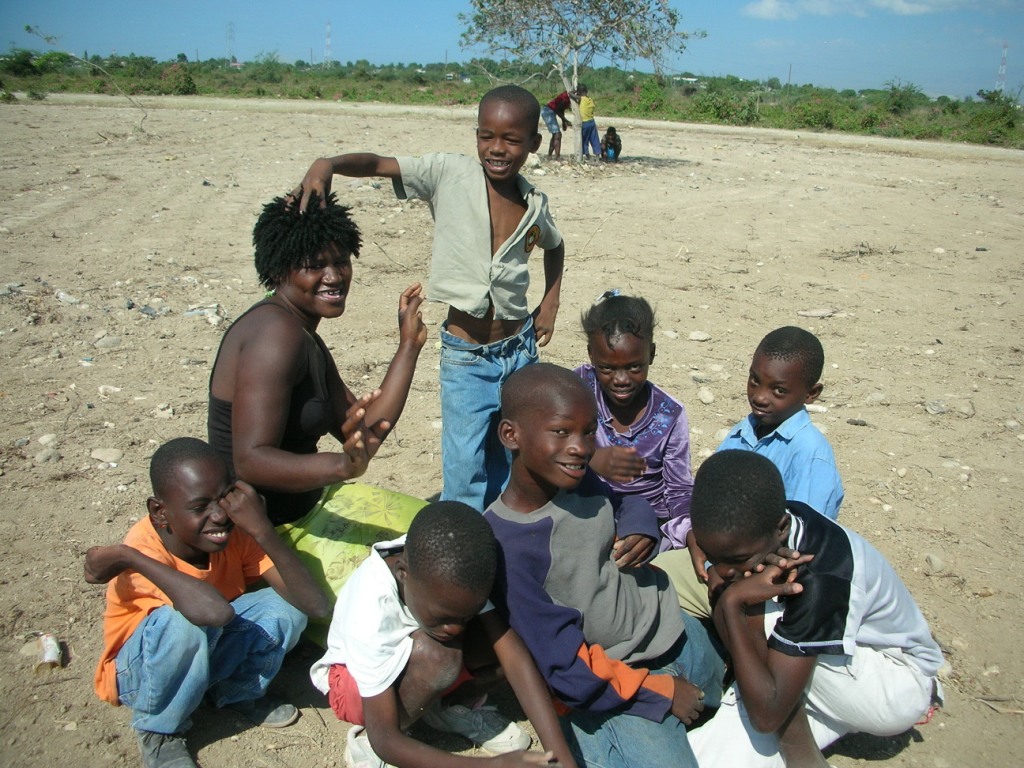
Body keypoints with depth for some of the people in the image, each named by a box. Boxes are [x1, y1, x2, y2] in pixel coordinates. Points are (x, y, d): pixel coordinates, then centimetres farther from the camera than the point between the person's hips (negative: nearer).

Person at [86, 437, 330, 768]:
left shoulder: (235, 533, -19)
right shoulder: (144, 548, -32)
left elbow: (315, 605, -30)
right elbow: (214, 610, -54)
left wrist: (263, 530, -37)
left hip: (207, 654, 4)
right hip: (141, 673, -4)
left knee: (287, 604, -21)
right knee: (188, 622, -36)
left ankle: (237, 691, 7)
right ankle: (158, 731, -8)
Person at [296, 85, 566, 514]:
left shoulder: (534, 204, 1)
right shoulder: (449, 175, -10)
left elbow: (553, 246, 22)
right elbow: (376, 164, -15)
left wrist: (549, 306, 12)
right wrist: (328, 163, -35)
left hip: (519, 350, 4)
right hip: (465, 356, -3)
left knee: (513, 461, 16)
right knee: (465, 470, -1)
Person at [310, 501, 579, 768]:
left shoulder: (448, 572, -28)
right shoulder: (371, 615, -40)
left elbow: (515, 656, -29)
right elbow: (385, 739, -35)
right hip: (353, 680, -4)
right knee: (438, 655, -37)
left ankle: (451, 708, 5)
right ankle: (365, 744, -9)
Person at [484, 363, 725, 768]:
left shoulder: (579, 478, -11)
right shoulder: (505, 547, -28)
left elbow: (624, 505, 10)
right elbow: (565, 666, -23)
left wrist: (640, 525, -14)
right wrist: (660, 693, -15)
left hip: (677, 633, 7)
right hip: (611, 688, -7)